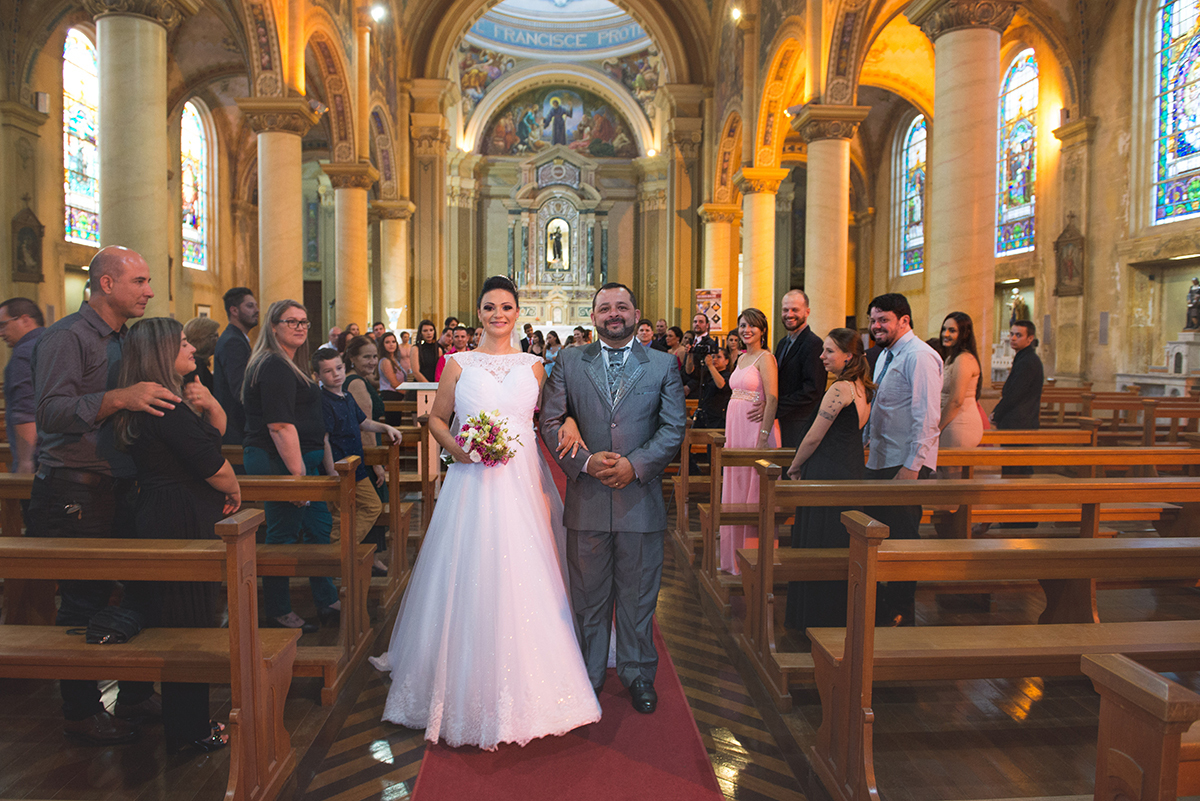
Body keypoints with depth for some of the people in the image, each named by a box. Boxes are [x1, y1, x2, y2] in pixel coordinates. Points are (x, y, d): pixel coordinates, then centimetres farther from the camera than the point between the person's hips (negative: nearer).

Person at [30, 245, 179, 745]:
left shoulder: (125, 341, 16)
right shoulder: (66, 337, -10)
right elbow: (52, 411, -22)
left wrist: (171, 401, 8)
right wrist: (120, 398, -33)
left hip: (122, 487, 8)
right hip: (76, 492, -8)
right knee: (84, 600, 1)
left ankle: (135, 694, 23)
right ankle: (81, 711, 16)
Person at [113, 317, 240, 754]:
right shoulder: (164, 406, -20)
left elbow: (217, 431, 19)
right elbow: (212, 465, -18)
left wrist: (209, 404, -2)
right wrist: (234, 492, 2)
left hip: (163, 519, 10)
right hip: (182, 525, -10)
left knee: (182, 626, 17)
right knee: (190, 625, 1)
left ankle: (188, 725, 30)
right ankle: (191, 733, 14)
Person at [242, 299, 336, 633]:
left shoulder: (285, 364, 17)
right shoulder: (275, 367, -17)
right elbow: (280, 426, -25)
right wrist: (298, 473, -25)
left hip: (296, 460, 11)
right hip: (281, 463, -11)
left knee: (318, 527, 16)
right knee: (283, 536, 1)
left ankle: (327, 601, 27)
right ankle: (279, 615, 14)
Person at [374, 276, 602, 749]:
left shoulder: (533, 366, 9)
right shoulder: (459, 364, 6)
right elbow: (436, 418, 11)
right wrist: (456, 447, -8)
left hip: (522, 482, 1)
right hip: (472, 482, -1)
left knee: (522, 579, 3)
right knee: (470, 580, 0)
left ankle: (522, 688, 21)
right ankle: (470, 686, 18)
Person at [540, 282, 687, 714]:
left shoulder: (663, 365, 4)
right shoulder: (568, 363, 5)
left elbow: (673, 428, -1)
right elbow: (551, 422, 0)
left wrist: (634, 465, -14)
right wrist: (586, 462, -14)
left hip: (641, 497, 0)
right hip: (587, 499, 1)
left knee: (638, 596, 12)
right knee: (588, 596, 13)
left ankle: (638, 675, 30)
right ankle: (589, 674, 29)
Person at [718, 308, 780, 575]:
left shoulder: (765, 358, -10)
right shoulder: (742, 358, 16)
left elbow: (773, 399, -17)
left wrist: (763, 436, -22)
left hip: (756, 430, -8)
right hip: (736, 430, 8)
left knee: (753, 492, -2)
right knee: (735, 490, 13)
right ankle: (736, 555, 24)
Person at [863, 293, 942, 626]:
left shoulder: (919, 356, -16)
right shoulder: (886, 355, 15)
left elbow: (927, 417, -21)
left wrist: (913, 466, -24)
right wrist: (868, 439, 22)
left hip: (905, 464, -9)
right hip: (880, 461, 9)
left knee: (902, 538, 0)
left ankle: (900, 611, 13)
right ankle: (878, 603, 28)